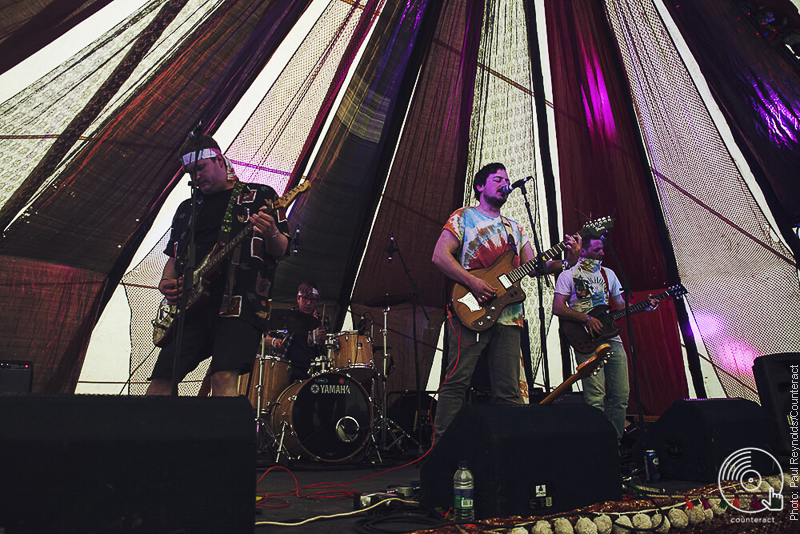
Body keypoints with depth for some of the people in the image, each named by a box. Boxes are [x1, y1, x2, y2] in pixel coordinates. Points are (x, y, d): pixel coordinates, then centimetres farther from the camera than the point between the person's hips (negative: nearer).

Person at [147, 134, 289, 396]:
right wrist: (166, 283, 6)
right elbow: (173, 257, 27)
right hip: (190, 304, 5)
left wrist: (271, 234, -20)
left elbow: (281, 250, 3)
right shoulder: (187, 208, 24)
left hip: (240, 302, -5)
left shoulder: (261, 195, 10)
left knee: (224, 378, -20)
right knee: (160, 382, -1)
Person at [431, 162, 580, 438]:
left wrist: (566, 260, -1)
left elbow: (534, 267, 18)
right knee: (456, 381, -10)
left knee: (509, 391, 5)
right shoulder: (463, 217, 8)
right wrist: (473, 282, -15)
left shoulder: (514, 229, 25)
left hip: (508, 316, 6)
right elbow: (440, 255, -5)